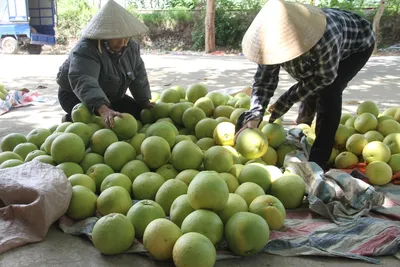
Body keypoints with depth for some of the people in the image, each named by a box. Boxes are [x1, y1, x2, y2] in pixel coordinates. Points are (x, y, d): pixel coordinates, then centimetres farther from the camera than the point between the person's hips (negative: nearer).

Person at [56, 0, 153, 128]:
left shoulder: (131, 47, -10)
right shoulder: (86, 49, -32)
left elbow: (139, 76, 1)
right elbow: (83, 81, -48)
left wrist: (144, 101, -9)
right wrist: (103, 109, -62)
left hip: (110, 96, 7)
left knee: (140, 113, 1)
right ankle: (71, 119, -1)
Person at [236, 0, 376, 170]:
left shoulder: (325, 38, -47)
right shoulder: (278, 38, -30)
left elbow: (325, 77, -28)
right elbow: (264, 80, -23)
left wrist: (287, 100, -30)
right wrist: (254, 116, -39)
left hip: (358, 43, -5)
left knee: (329, 92, -23)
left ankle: (318, 161, -17)